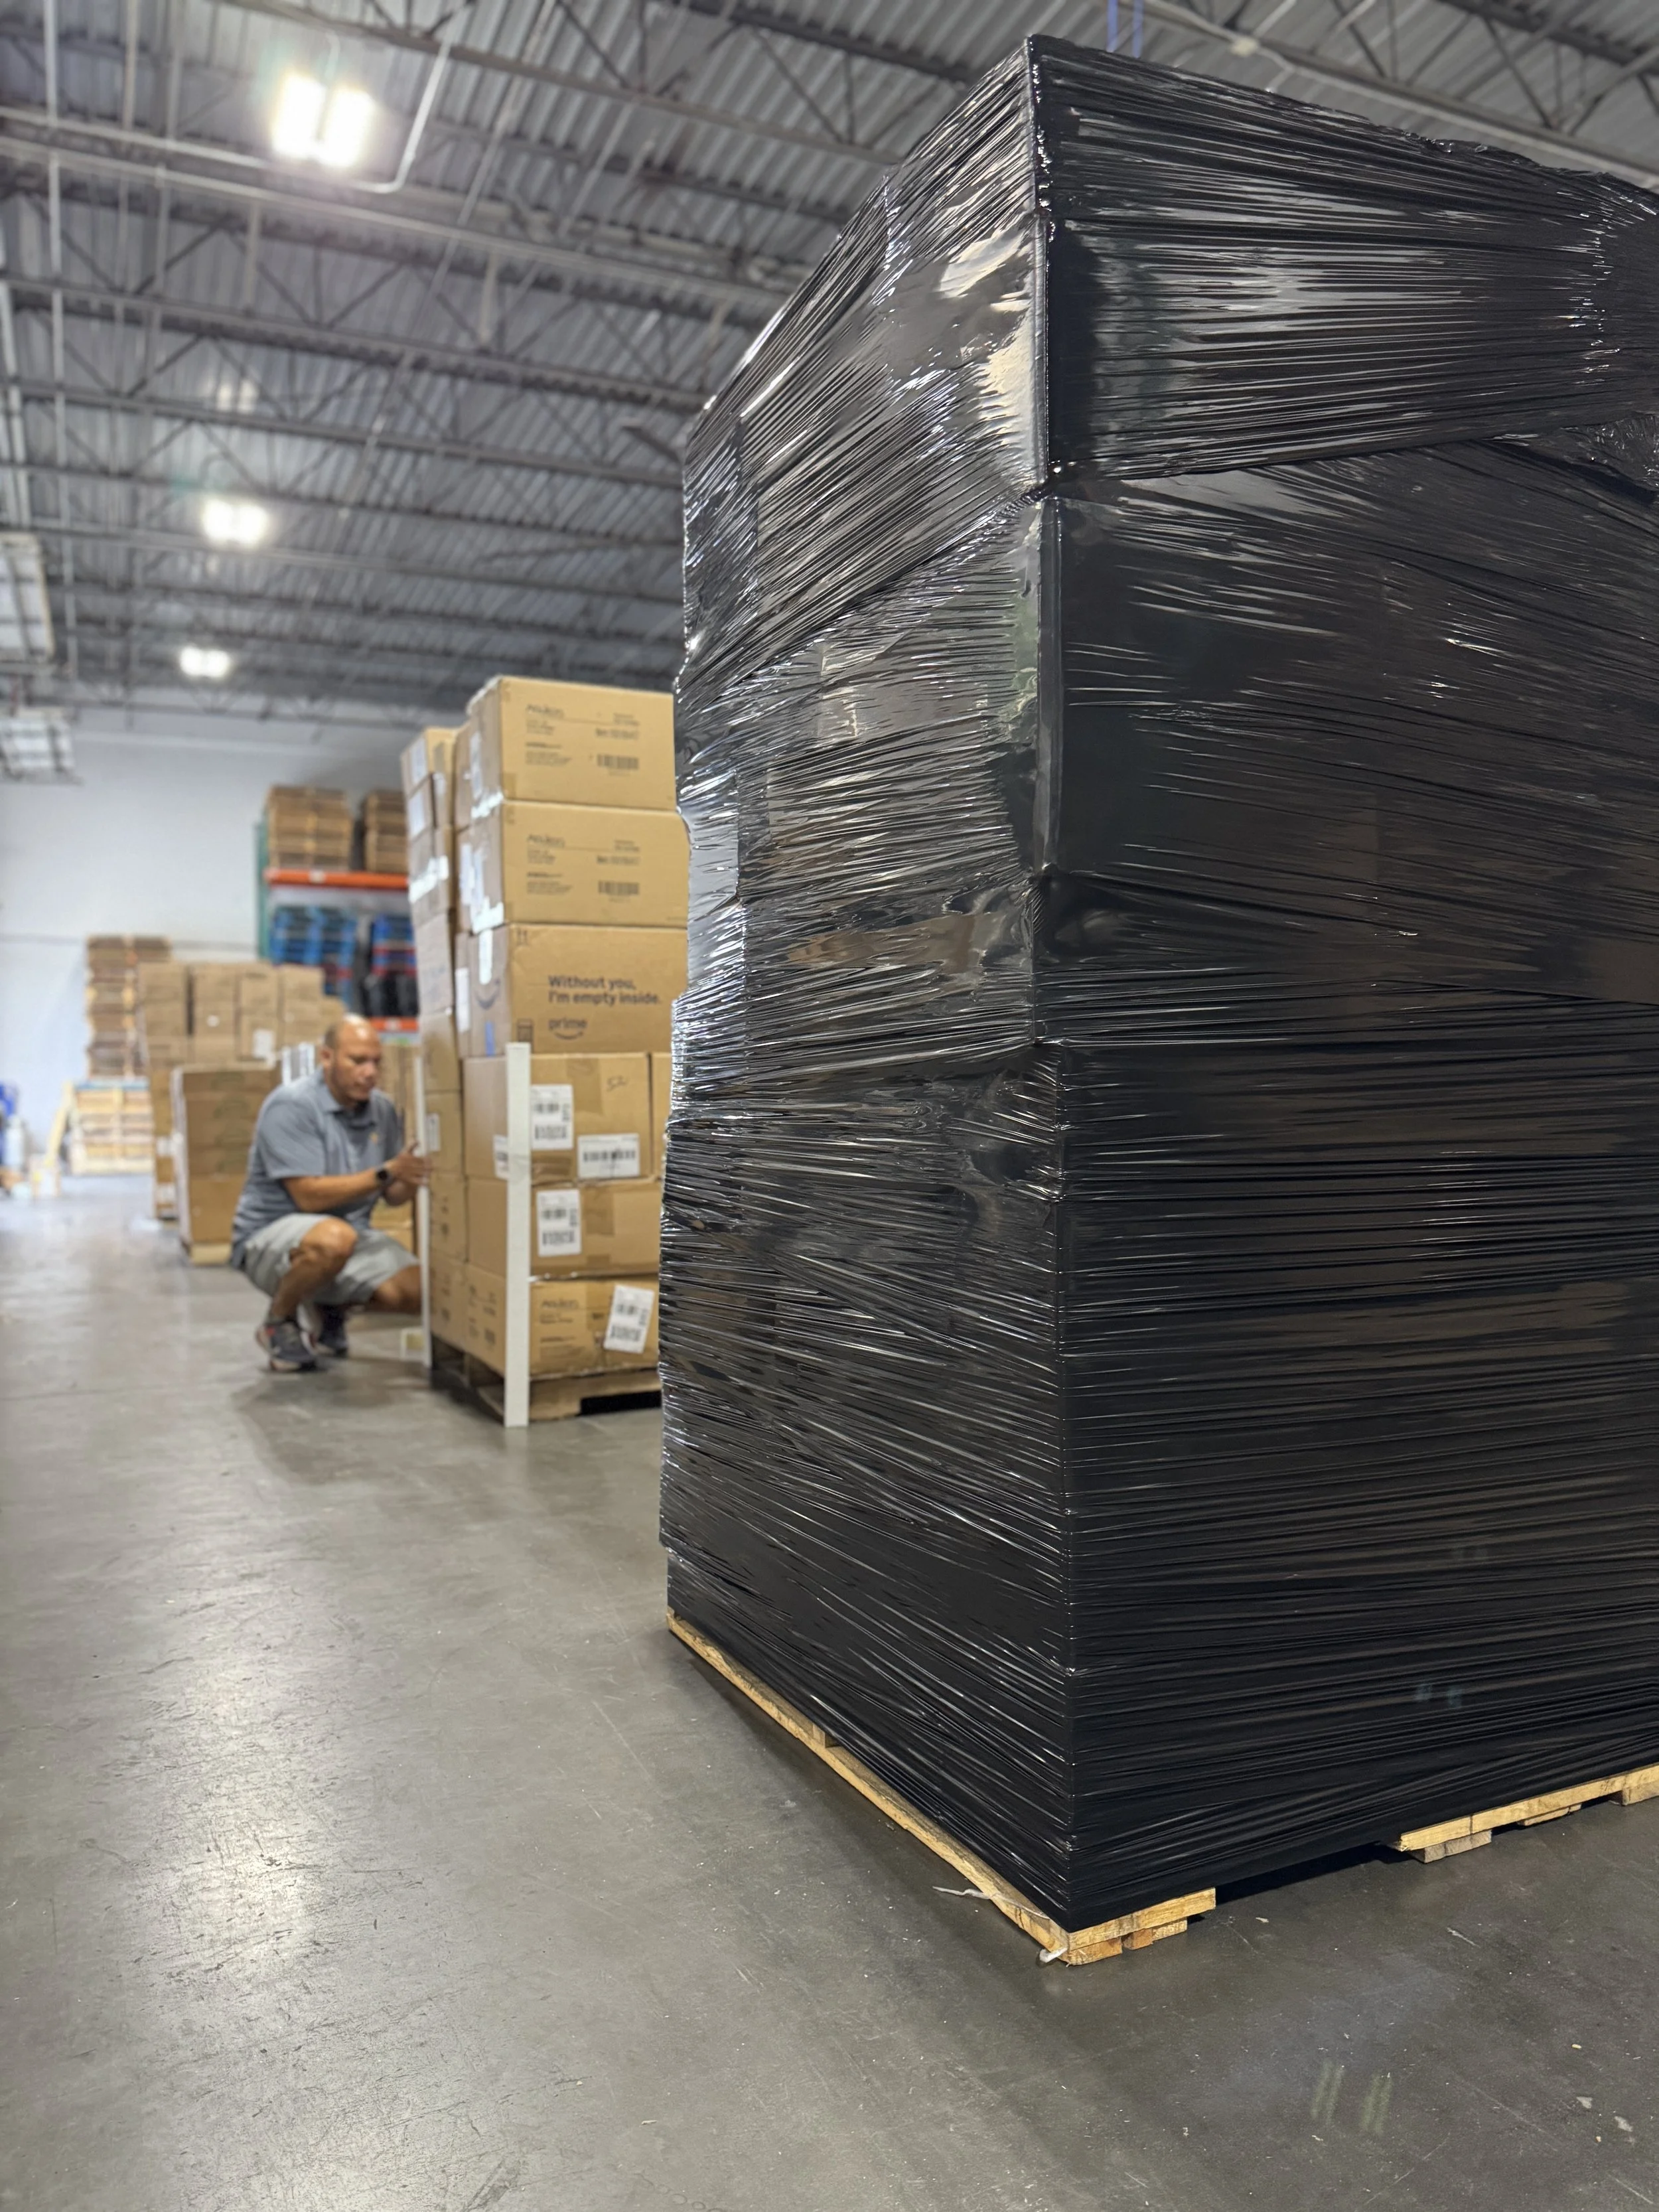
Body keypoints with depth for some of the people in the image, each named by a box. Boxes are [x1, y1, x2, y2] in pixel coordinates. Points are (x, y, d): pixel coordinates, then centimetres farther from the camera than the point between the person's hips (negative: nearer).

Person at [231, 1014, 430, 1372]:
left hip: (350, 1236, 6)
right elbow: (309, 1196, -23)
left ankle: (333, 1307, 17)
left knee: (417, 1294, -15)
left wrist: (413, 1180, -19)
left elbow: (393, 1196, 5)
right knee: (335, 1238, -39)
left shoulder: (383, 1109, 3)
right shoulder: (291, 1106, -16)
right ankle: (277, 1322, -7)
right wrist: (385, 1173, -28)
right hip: (270, 1236, -6)